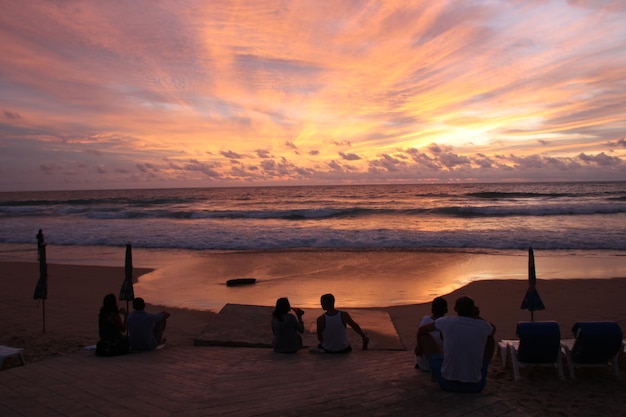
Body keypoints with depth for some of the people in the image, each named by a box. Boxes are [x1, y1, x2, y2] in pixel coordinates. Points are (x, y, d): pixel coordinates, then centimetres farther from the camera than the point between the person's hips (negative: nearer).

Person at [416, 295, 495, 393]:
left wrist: (420, 348, 28)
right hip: (475, 386, 1)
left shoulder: (446, 322, -9)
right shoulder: (484, 326, -6)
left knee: (424, 336, 14)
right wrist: (477, 317, 9)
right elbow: (493, 329, 22)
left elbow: (421, 330, 10)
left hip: (447, 383, -1)